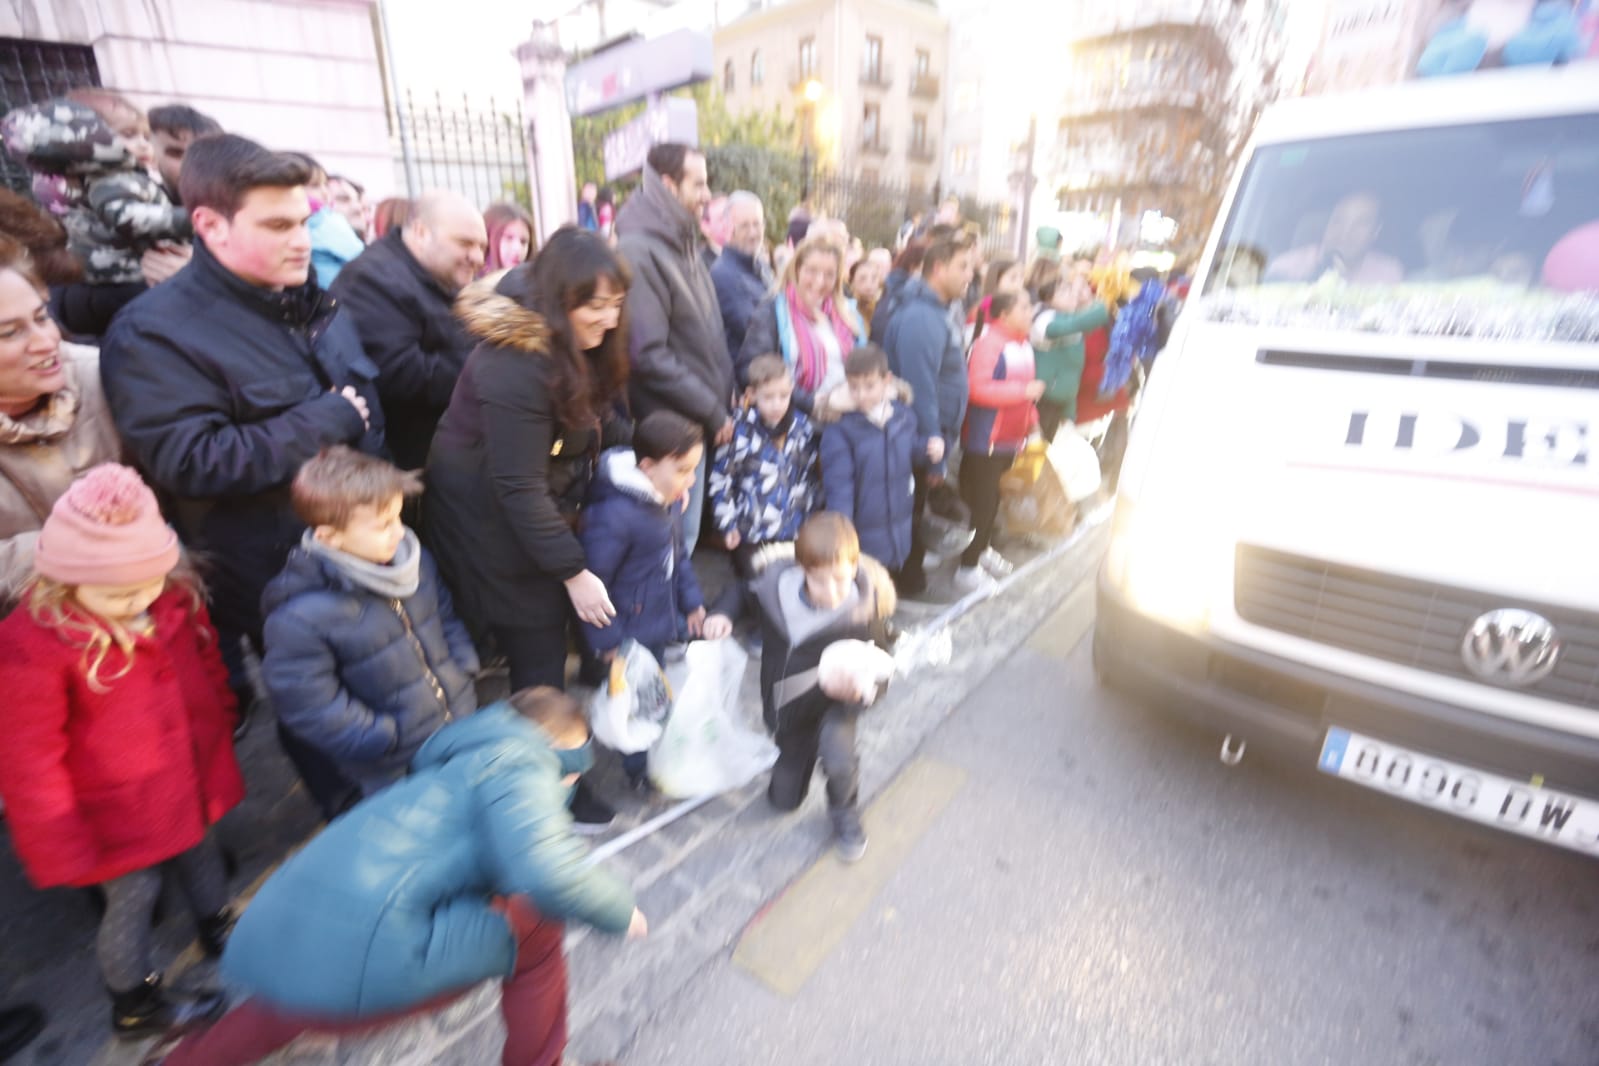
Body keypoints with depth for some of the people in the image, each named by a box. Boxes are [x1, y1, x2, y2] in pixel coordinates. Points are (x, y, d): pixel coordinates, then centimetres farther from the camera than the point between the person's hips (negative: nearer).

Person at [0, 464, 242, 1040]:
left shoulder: (177, 596, -13)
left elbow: (208, 668, 7)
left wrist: (220, 733, 16)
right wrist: (62, 849, -10)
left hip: (194, 781, 5)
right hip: (121, 813, -5)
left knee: (202, 855, 27)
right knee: (133, 898, 14)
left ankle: (220, 931, 55)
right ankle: (135, 1004, 41)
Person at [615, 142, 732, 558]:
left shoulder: (684, 243, 12)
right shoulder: (638, 251, -16)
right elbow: (649, 356, -22)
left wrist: (725, 399, 8)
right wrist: (713, 412, -15)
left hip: (698, 421, 8)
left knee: (685, 535, 19)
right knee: (677, 537, 3)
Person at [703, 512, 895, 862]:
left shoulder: (864, 610, -28)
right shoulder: (775, 586, -22)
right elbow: (742, 591, 2)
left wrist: (860, 685, -42)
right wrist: (723, 614, -18)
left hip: (836, 701, -3)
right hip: (786, 705, 3)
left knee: (838, 759, -33)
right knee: (784, 799, 16)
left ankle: (845, 813, 4)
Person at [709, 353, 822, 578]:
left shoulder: (804, 428, -2)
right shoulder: (740, 431, -13)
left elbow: (814, 477, 9)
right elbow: (721, 479, -5)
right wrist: (727, 523, -5)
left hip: (797, 533, 3)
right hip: (751, 534, -3)